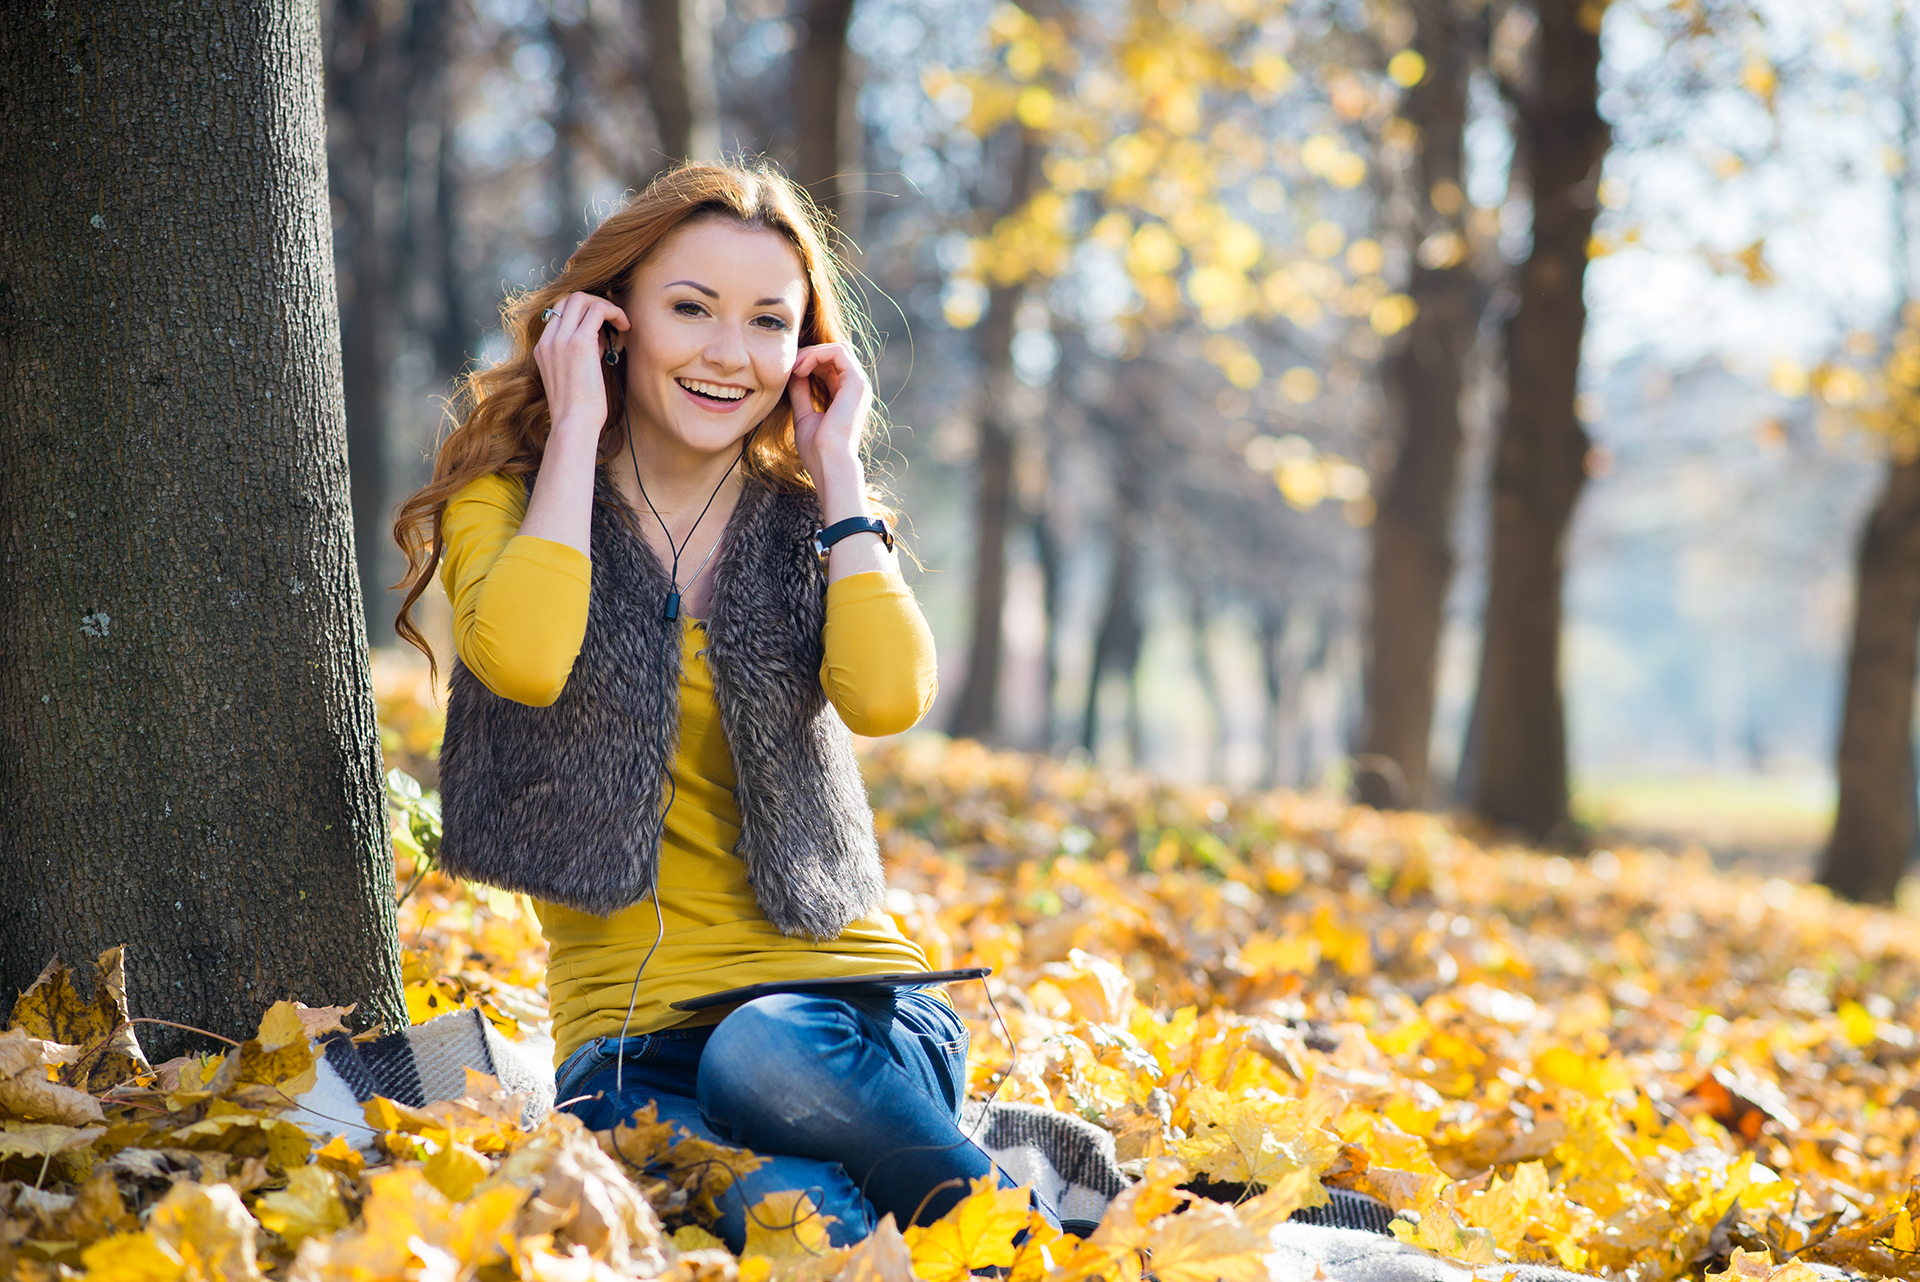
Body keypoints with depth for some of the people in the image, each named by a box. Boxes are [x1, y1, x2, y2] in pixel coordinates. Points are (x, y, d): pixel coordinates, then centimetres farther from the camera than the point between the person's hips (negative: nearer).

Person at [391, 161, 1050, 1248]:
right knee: (781, 1209, -37)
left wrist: (838, 467, 0)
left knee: (763, 1056, -37)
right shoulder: (505, 499, 8)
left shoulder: (810, 520, 13)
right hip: (632, 1036, -2)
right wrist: (575, 429, -5)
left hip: (846, 998, 2)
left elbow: (888, 699, -10)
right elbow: (524, 662, -17)